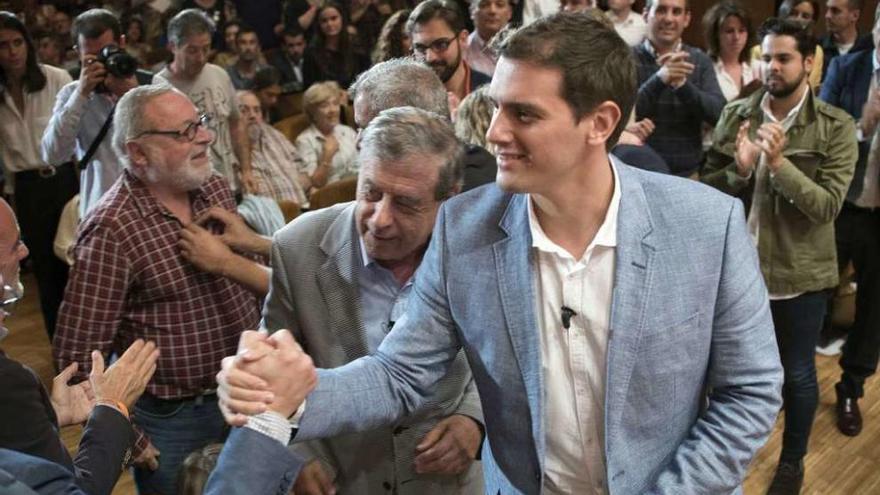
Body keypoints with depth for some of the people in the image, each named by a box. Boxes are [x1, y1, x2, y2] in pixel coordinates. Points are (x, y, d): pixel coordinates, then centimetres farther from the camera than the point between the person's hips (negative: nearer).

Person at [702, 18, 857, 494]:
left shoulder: (835, 127, -11)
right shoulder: (735, 115, -2)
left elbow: (828, 205, -18)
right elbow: (707, 185, 0)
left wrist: (779, 163, -29)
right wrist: (739, 169, -20)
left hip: (799, 273, -2)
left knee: (797, 373, 15)